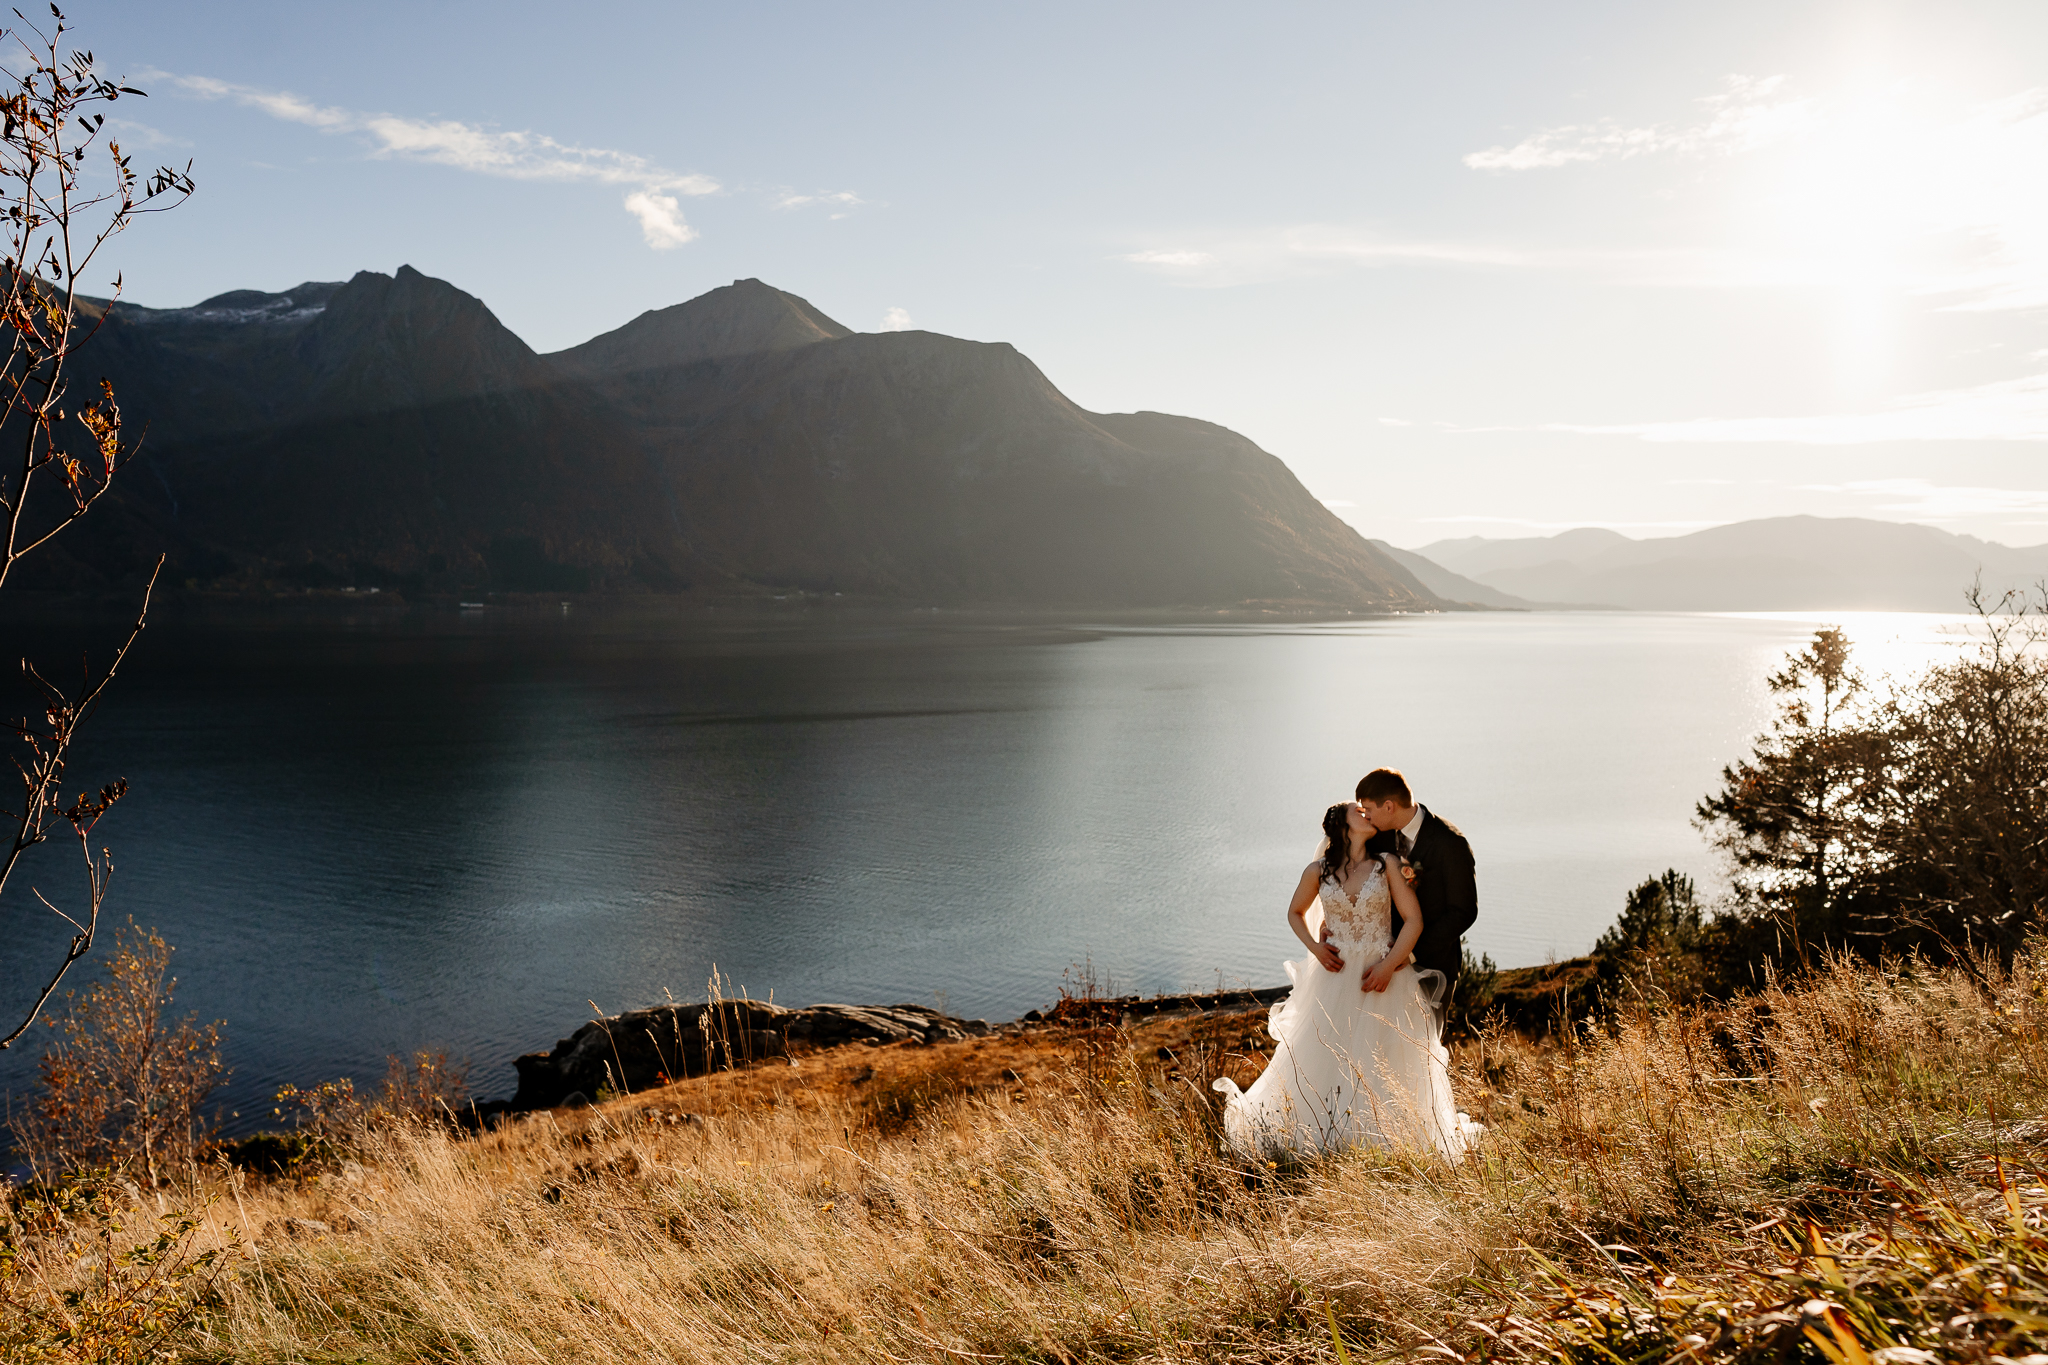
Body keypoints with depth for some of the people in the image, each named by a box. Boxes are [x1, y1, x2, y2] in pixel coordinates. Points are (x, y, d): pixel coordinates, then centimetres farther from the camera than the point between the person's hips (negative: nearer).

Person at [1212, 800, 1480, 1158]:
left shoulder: (1387, 865, -2)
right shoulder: (1318, 872, 1)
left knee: (1383, 1064, 1)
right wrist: (1314, 947, 0)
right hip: (1335, 975, 1)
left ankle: (1380, 1133, 15)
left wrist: (1389, 965, -13)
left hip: (1383, 976, -1)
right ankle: (1326, 1134, 21)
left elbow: (1414, 920, -4)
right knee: (1323, 1059, 5)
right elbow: (1295, 913, 17)